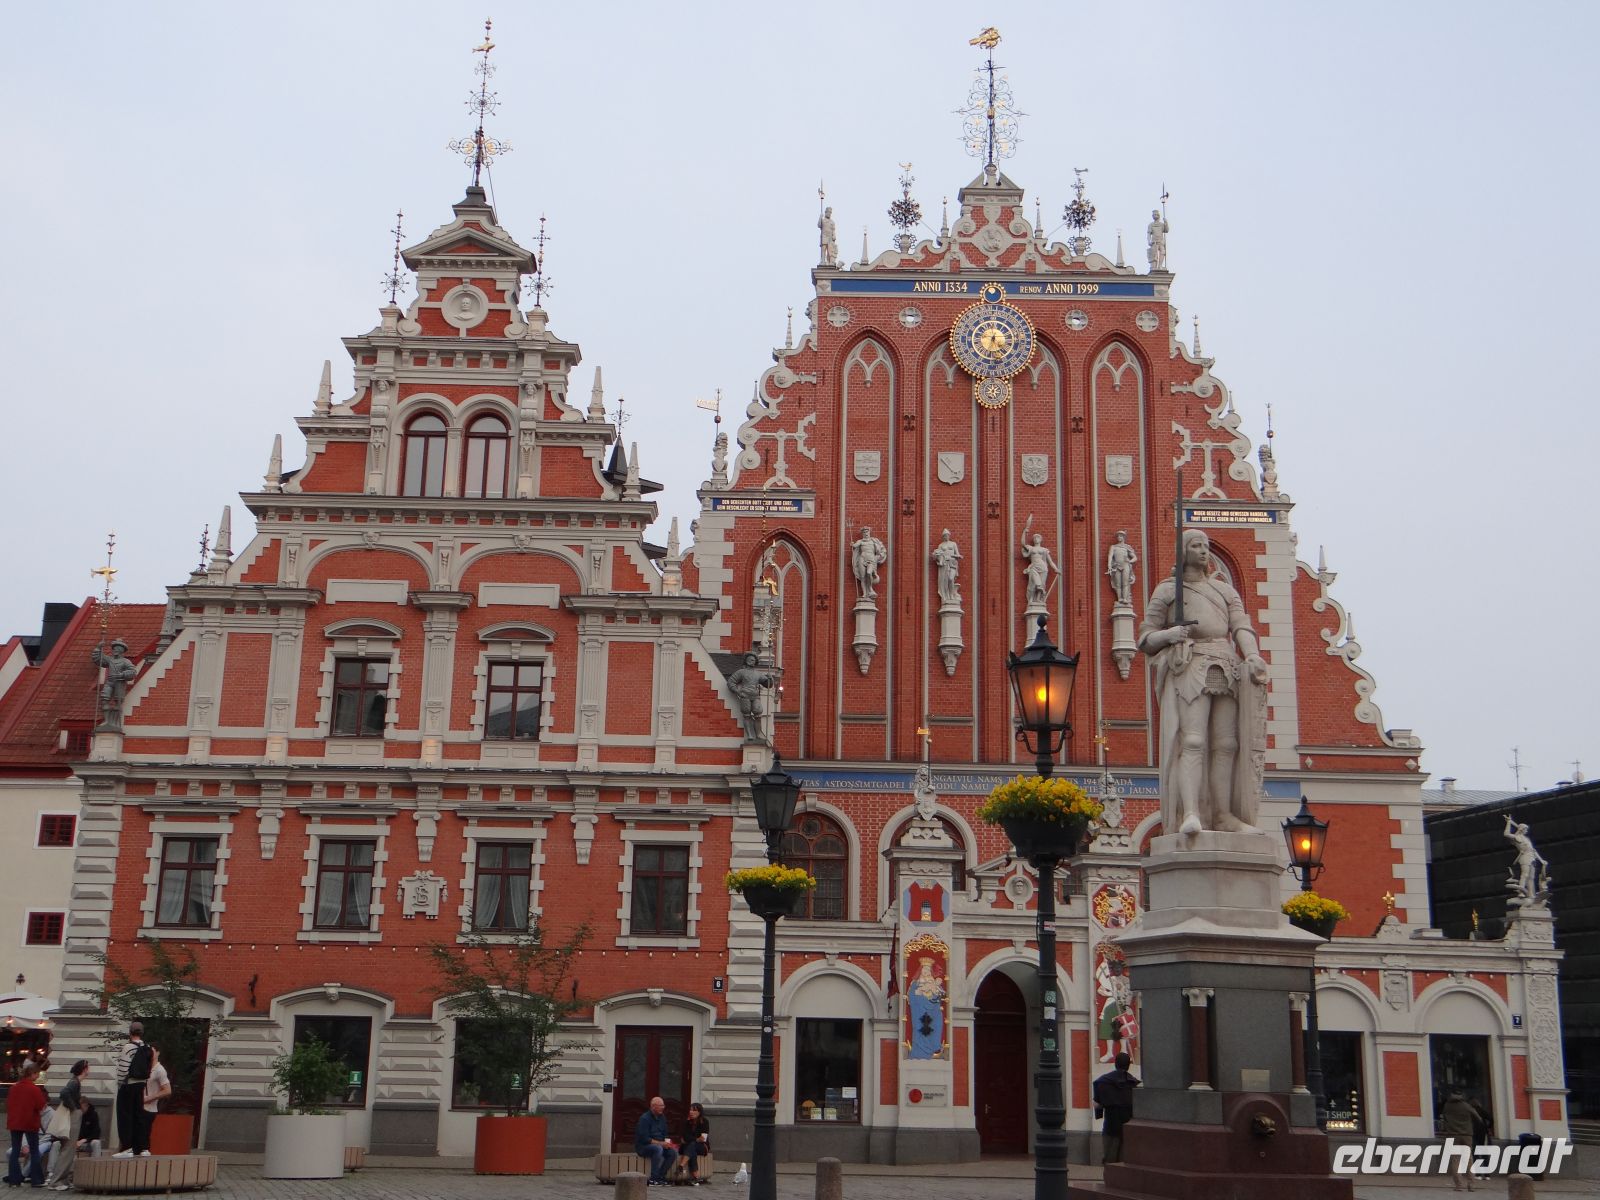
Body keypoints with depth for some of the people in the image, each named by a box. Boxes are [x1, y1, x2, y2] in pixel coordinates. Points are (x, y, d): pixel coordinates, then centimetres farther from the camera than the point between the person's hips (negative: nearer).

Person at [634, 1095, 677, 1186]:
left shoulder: (662, 1117, 10)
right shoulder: (645, 1118, -15)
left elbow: (664, 1134, 17)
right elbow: (645, 1139, -21)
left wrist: (667, 1142, -7)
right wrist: (661, 1143, -24)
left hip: (659, 1144, 7)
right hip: (642, 1146, -7)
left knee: (673, 1151, -17)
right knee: (658, 1148, -36)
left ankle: (661, 1176, -11)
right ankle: (653, 1179, -31)